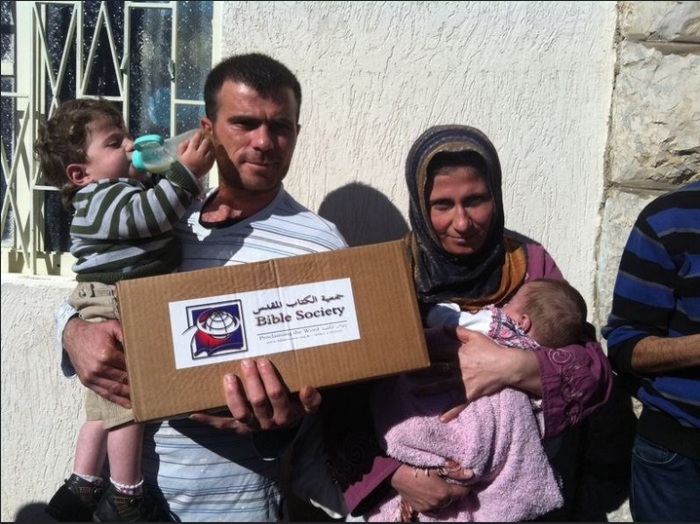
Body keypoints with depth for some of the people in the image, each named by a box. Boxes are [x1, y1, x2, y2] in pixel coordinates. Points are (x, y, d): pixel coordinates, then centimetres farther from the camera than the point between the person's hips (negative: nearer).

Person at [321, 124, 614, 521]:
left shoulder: (530, 263, -5)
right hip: (418, 492, -1)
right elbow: (341, 403, -11)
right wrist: (396, 473, -24)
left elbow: (596, 373, -9)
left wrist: (514, 367, -25)